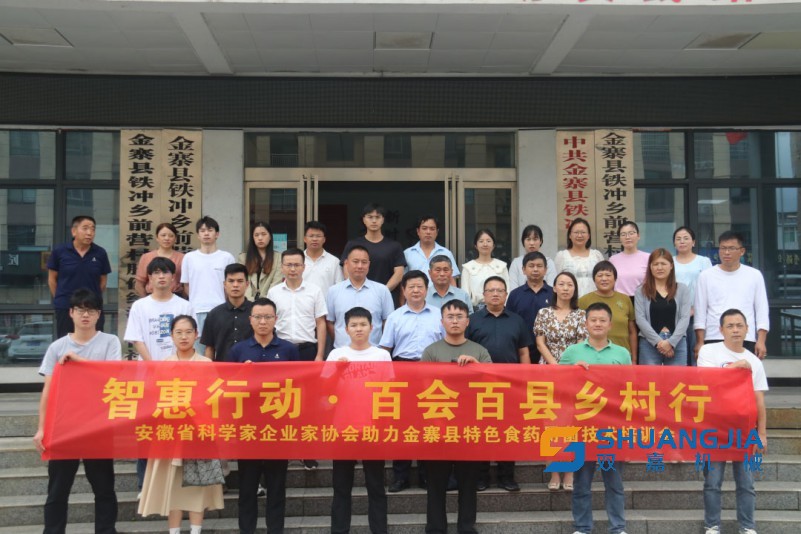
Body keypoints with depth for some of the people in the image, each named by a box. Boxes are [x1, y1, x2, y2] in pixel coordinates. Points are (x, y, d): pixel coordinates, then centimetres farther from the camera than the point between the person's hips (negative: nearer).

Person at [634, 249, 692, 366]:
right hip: (649, 343, -1)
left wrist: (671, 342, -11)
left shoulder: (682, 289, 10)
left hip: (677, 343, 1)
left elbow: (685, 318, 1)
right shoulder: (641, 291, 7)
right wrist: (658, 341, -12)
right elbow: (640, 319, -2)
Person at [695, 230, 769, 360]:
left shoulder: (754, 275, 8)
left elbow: (762, 310, 8)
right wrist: (699, 342, -2)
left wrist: (761, 341, -1)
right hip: (713, 340, 0)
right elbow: (700, 312, 5)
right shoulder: (706, 276, 6)